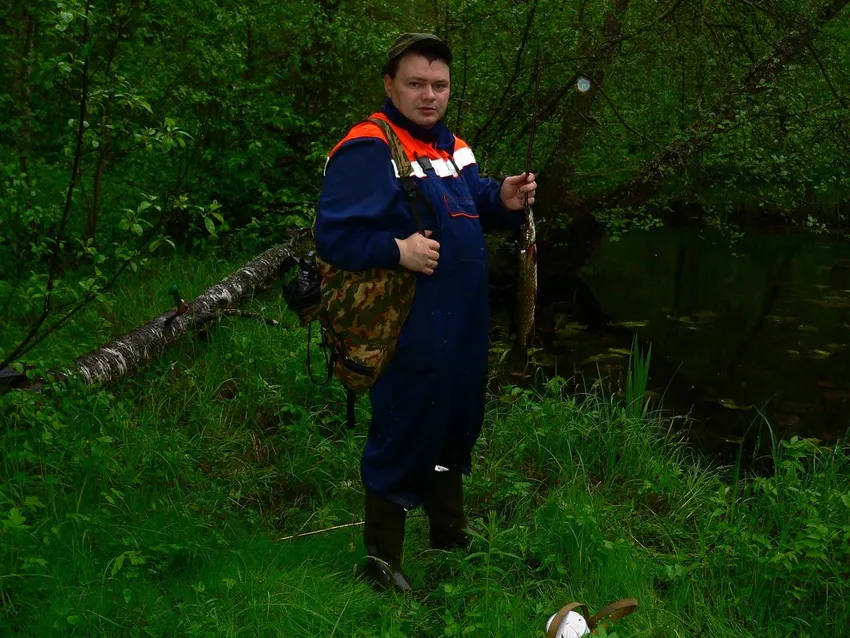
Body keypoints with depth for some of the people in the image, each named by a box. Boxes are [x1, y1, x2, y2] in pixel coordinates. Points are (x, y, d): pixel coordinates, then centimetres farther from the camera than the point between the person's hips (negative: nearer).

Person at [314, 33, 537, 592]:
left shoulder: (452, 146, 11)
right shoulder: (368, 149, -18)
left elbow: (477, 205, 22)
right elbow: (335, 235, -23)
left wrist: (506, 201, 1)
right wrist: (397, 251, -32)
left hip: (464, 324, 9)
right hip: (411, 331, -9)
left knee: (457, 425, 22)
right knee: (404, 439, 1)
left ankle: (450, 532, 43)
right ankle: (382, 559, 19)